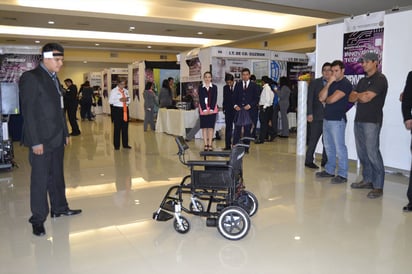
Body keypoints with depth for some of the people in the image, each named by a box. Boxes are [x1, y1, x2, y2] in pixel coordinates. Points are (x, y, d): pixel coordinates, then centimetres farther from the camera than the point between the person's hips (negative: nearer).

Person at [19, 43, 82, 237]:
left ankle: (59, 208, 28)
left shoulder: (53, 78, 15)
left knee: (57, 175, 16)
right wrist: (35, 141, -18)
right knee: (40, 179, 1)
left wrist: (65, 133, 16)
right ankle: (38, 219, 12)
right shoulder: (31, 77, -11)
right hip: (41, 140, -8)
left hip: (57, 138, 8)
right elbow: (28, 112, -15)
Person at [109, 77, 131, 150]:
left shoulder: (126, 91, 14)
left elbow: (129, 100, 19)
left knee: (125, 127, 9)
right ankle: (116, 145, 9)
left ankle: (125, 144, 20)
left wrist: (127, 99, -5)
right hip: (117, 109, -5)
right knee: (117, 128, -1)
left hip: (125, 109, 5)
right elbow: (110, 101, -9)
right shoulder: (114, 91, -3)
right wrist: (119, 100, -20)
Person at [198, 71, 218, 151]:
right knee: (204, 127, 2)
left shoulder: (214, 87, 5)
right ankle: (205, 144, 7)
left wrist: (211, 109, -11)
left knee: (211, 127, 0)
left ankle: (210, 144, 4)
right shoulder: (201, 87, 4)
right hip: (203, 109, 0)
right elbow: (200, 99, -2)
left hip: (212, 109, 0)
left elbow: (215, 99, -1)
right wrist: (205, 109, -12)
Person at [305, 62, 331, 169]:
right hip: (317, 116, -3)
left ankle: (325, 161, 18)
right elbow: (310, 99, -3)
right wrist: (309, 113, -10)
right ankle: (308, 161, 13)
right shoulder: (314, 82, 2)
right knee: (313, 140, 2)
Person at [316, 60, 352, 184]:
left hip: (337, 120, -8)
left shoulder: (345, 84, -8)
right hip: (327, 119, 8)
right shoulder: (331, 83, 16)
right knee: (329, 147, 14)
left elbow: (332, 99, -18)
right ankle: (329, 170, 24)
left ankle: (342, 175, 1)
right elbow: (321, 97, 2)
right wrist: (329, 83, -5)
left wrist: (325, 100, 4)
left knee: (339, 147, -5)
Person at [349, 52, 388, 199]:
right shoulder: (362, 80, 20)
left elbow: (367, 97, -15)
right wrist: (361, 97, -5)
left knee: (372, 152, -10)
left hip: (372, 121, -8)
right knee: (362, 152, 8)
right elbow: (351, 98, 13)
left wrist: (357, 95, 4)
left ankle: (378, 186, -4)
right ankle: (367, 180, 18)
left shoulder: (380, 79, -5)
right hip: (359, 119, 8)